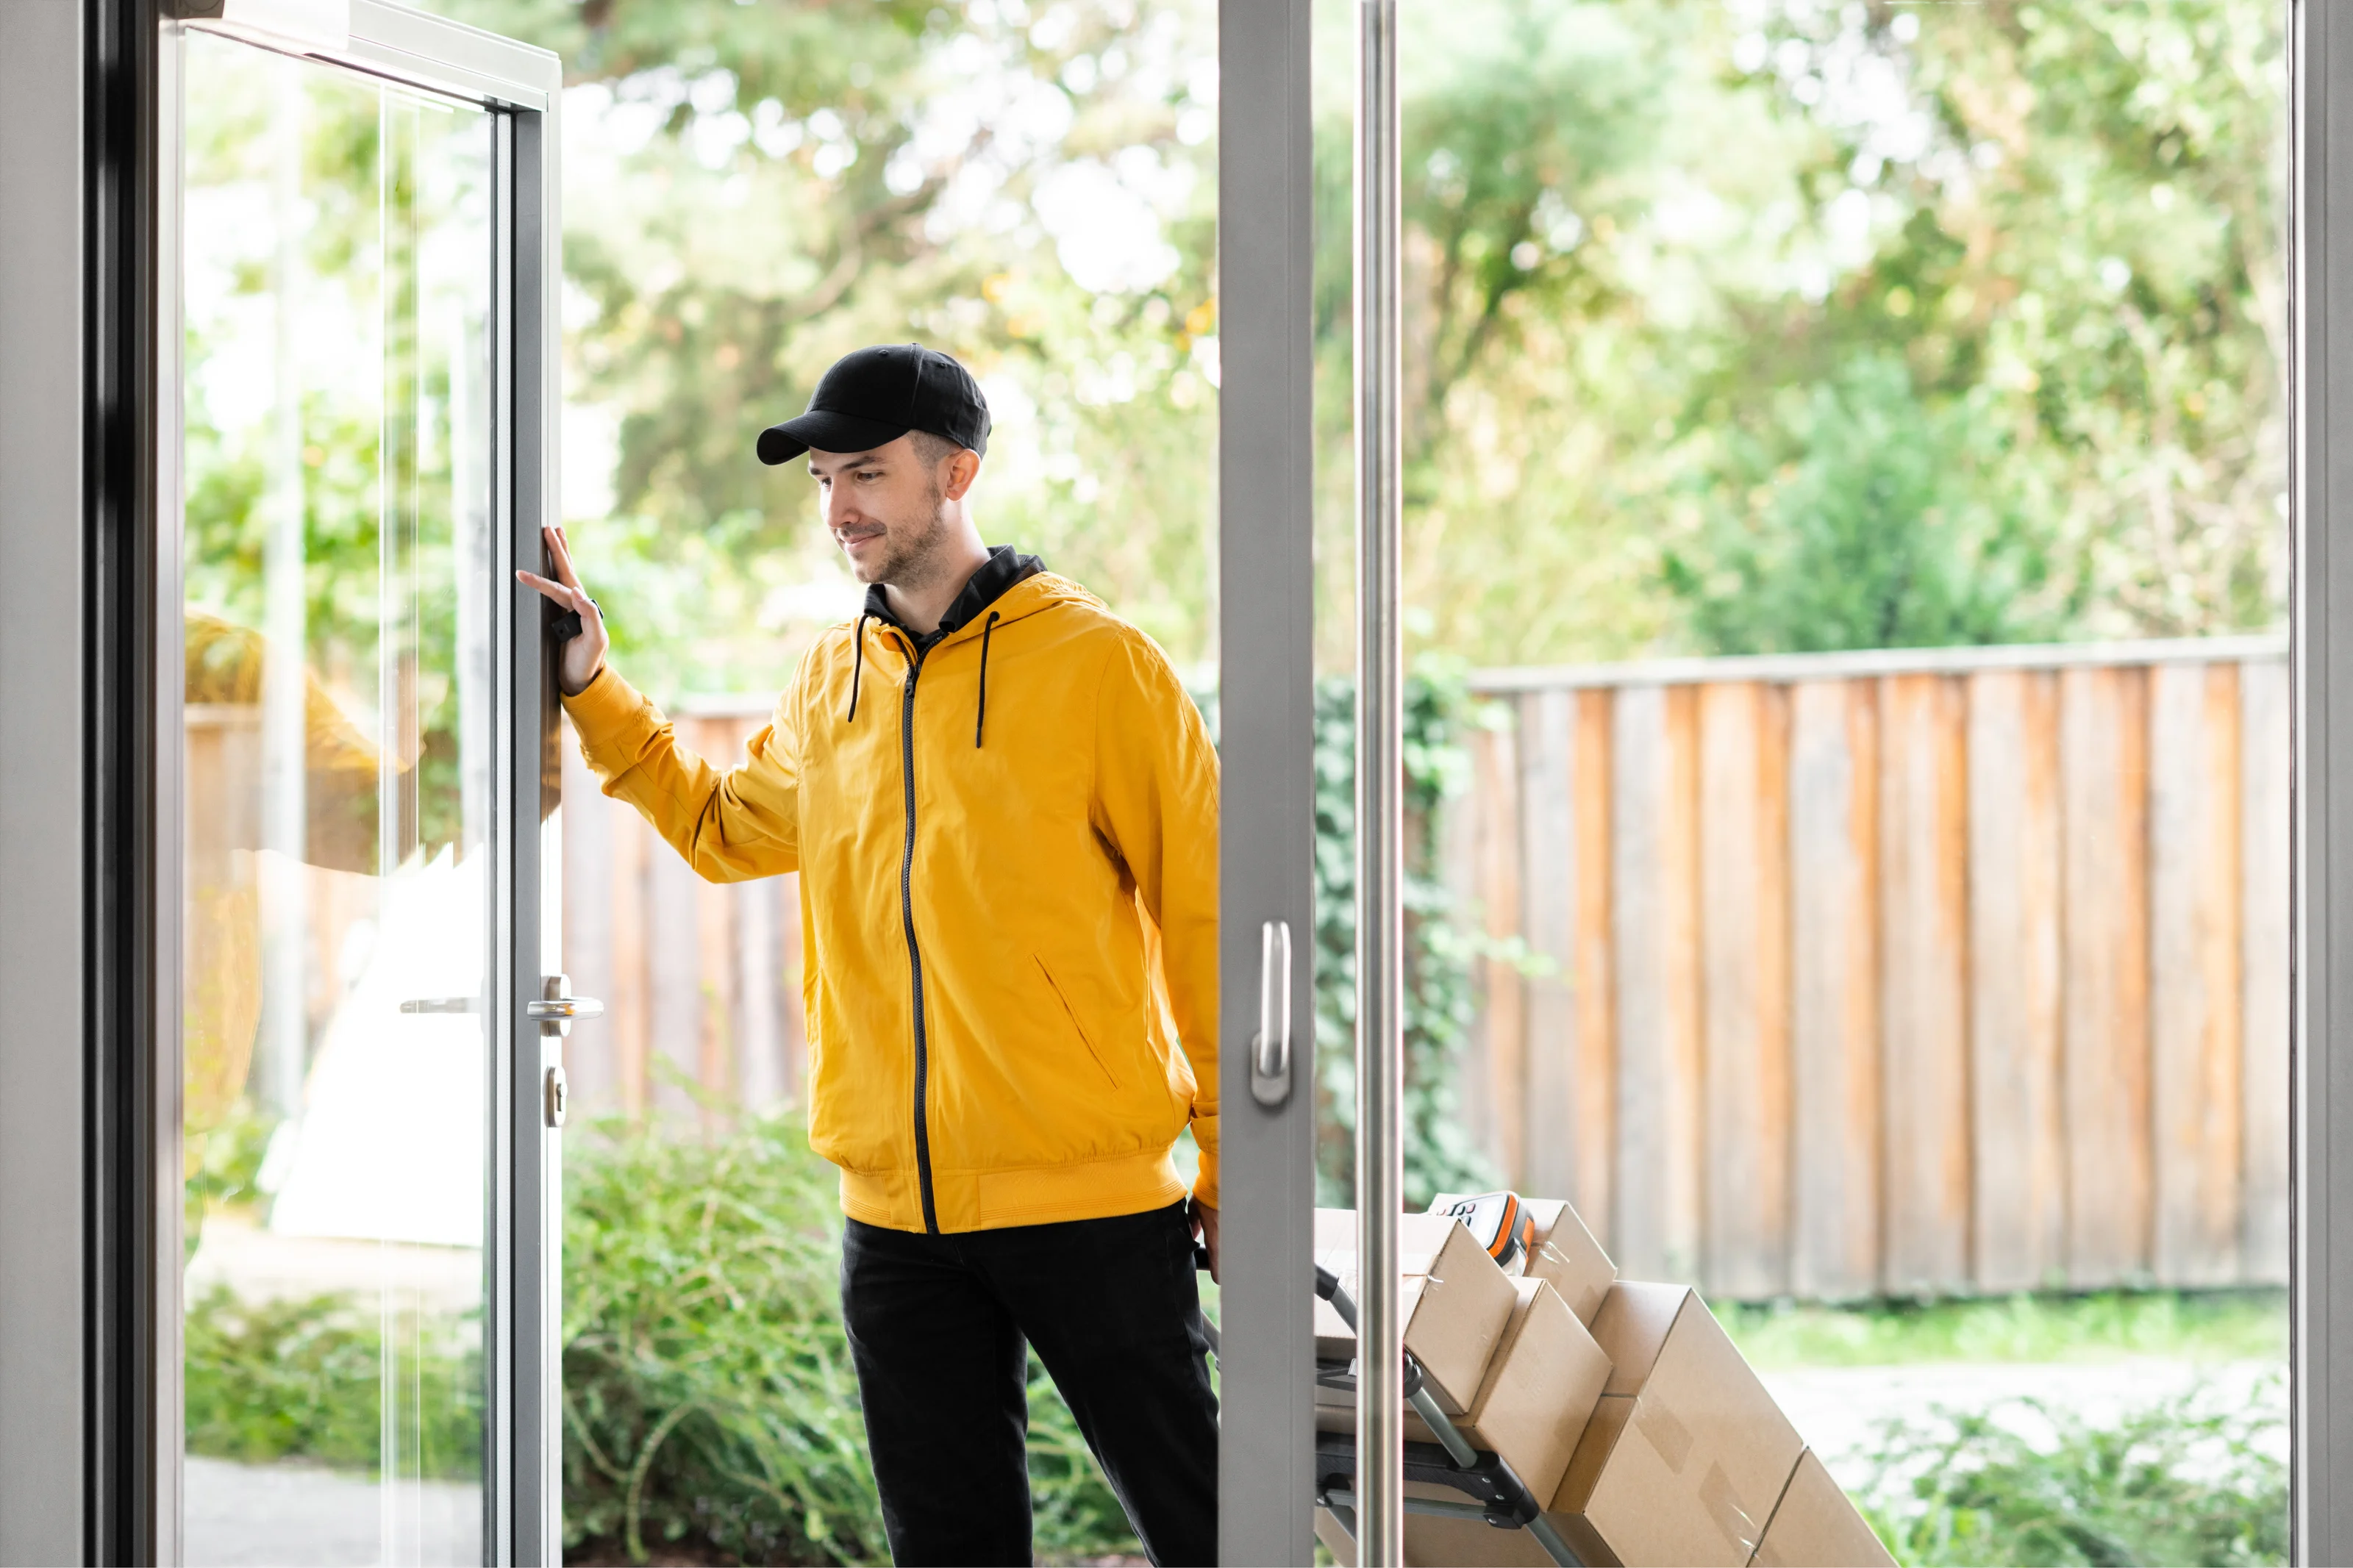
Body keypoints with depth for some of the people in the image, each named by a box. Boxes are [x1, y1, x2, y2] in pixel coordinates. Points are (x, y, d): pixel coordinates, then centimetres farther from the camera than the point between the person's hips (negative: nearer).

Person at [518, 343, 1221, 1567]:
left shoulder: (1095, 662, -6)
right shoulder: (829, 686, 11)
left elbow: (1204, 916, -4)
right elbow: (722, 826, 29)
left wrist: (1237, 1163, -5)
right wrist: (591, 688, 19)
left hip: (1090, 1202, -5)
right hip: (896, 1213, 5)